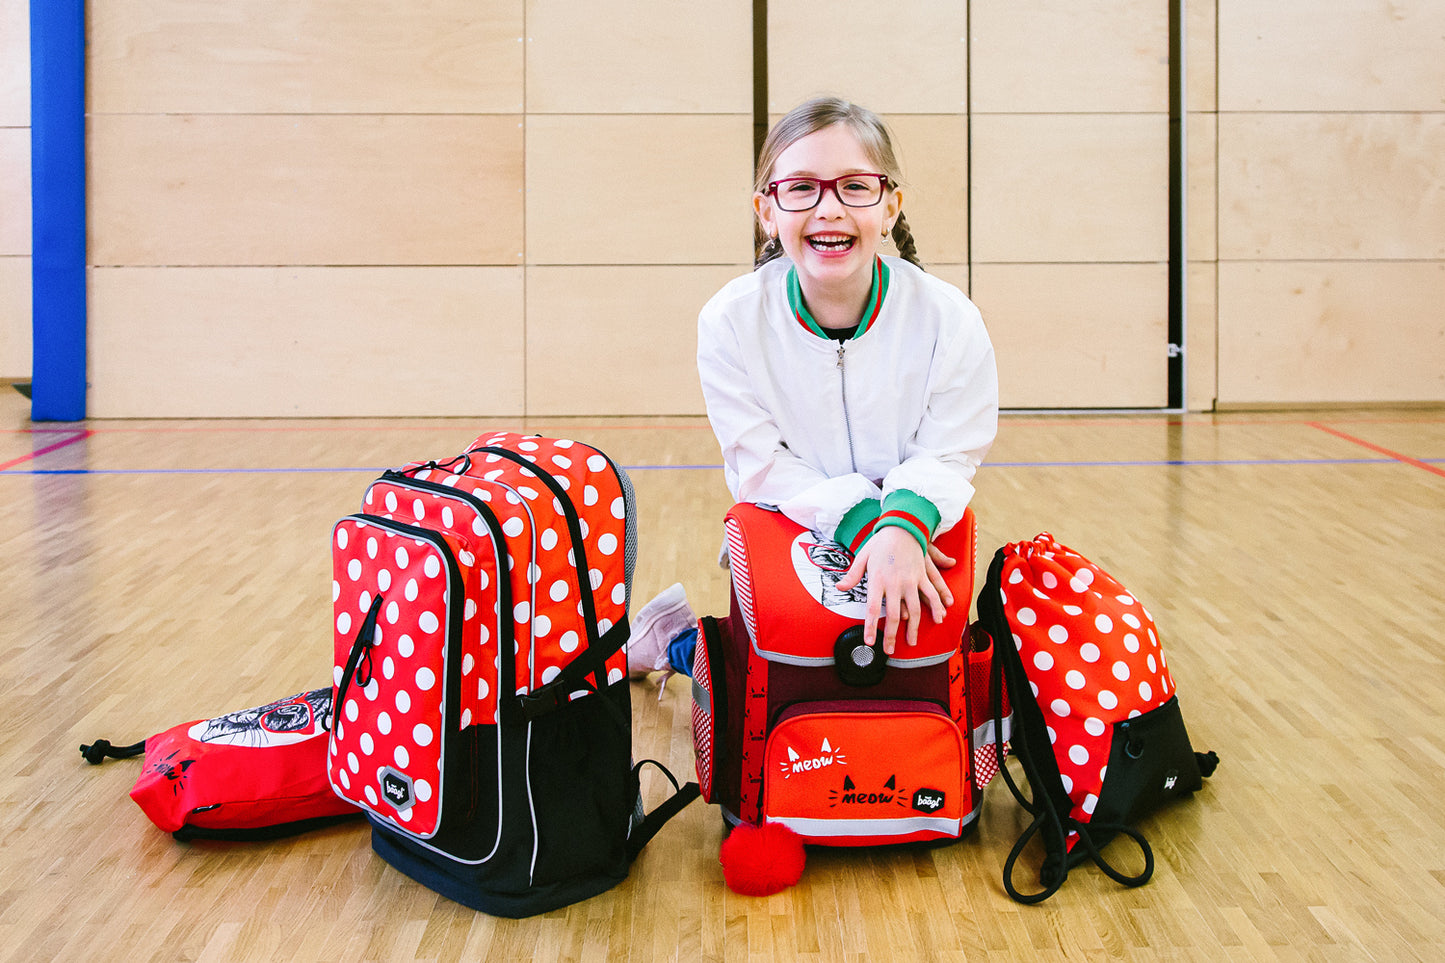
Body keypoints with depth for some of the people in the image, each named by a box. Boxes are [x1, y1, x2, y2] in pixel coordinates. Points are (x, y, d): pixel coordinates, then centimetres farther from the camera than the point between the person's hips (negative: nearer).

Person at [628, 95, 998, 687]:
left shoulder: (948, 318, -19)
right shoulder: (731, 320, -18)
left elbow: (947, 456, -16)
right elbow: (762, 465, -16)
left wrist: (905, 525, -38)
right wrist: (858, 520, -31)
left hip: (916, 548, 1)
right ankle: (676, 636, 31)